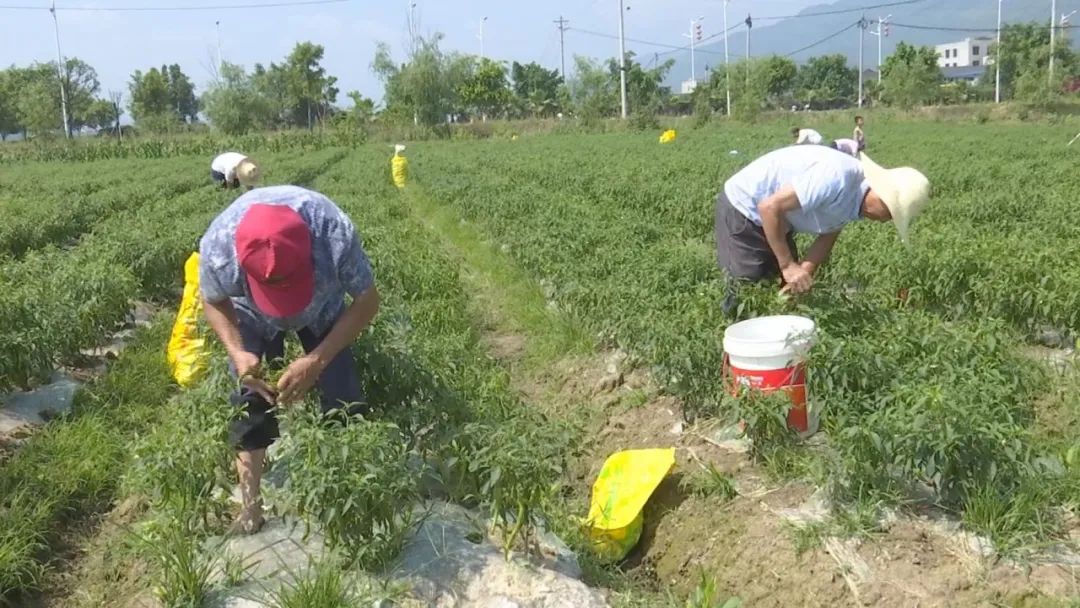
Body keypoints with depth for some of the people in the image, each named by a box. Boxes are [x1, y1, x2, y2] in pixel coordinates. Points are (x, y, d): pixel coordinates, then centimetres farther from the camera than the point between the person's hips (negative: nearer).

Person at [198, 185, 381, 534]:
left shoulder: (336, 234, -44)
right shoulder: (217, 247, -39)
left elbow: (367, 301, -27)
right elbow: (214, 302, -15)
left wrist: (317, 360, -36)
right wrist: (237, 353, -33)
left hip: (322, 309, 0)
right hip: (251, 314, 1)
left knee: (343, 398, -7)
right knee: (250, 399, -8)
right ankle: (250, 506, 5)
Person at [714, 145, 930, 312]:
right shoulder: (837, 177, -33)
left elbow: (827, 237, 0)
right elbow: (769, 207, -33)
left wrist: (804, 272, -19)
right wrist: (788, 265, -27)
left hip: (776, 219, 9)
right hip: (742, 208, -9)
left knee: (788, 290, 9)